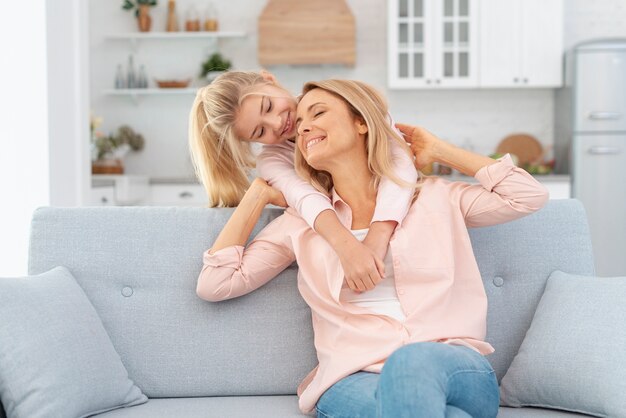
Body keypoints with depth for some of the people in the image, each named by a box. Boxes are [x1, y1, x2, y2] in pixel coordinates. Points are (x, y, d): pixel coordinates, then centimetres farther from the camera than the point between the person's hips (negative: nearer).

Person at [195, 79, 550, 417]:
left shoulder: (434, 198, 19)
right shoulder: (302, 222, 20)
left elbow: (530, 196, 12)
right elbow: (214, 284, 15)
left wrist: (440, 151, 19)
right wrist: (259, 194, 19)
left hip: (455, 369, 1)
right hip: (354, 380, -1)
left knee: (413, 360, -38)